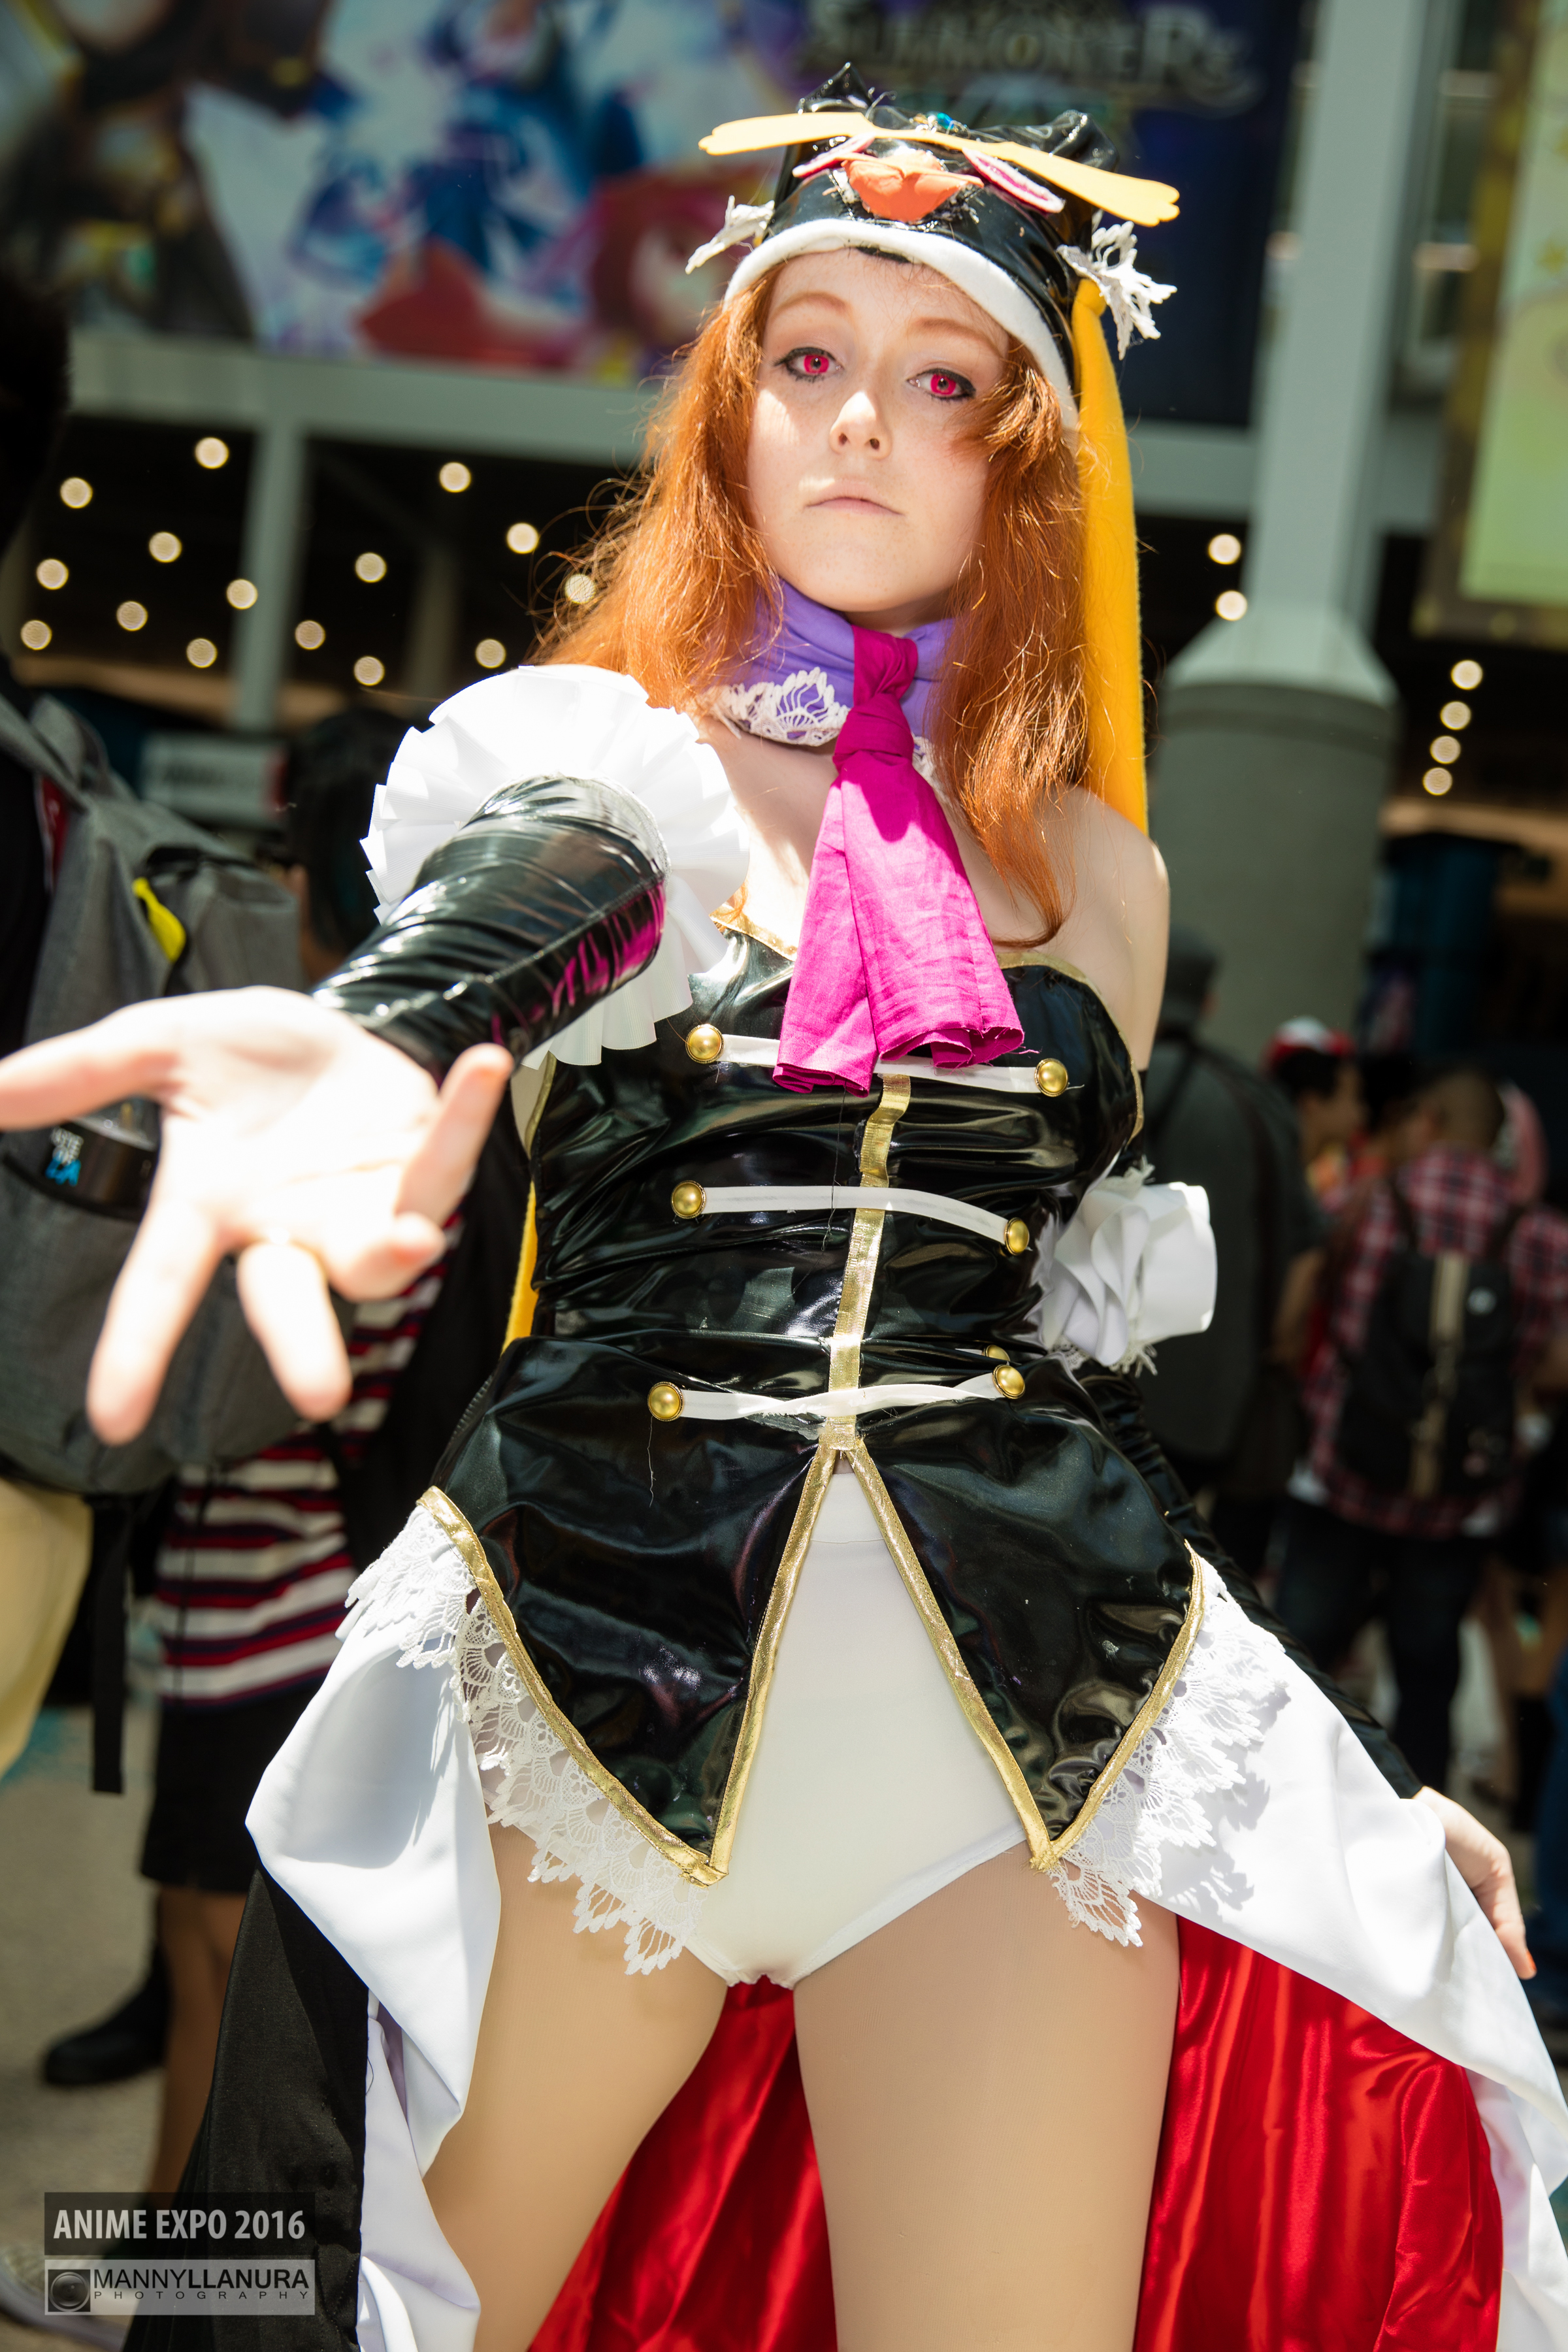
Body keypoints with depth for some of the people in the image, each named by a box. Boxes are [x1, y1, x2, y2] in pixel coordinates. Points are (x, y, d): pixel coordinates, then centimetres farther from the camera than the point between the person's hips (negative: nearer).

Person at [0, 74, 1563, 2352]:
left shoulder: (1094, 863, 12)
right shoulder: (586, 755, 4)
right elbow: (512, 904, -22)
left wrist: (1340, 1761, 19)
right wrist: (362, 1052, -47)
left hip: (1031, 1685, 3)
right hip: (597, 1640, -2)